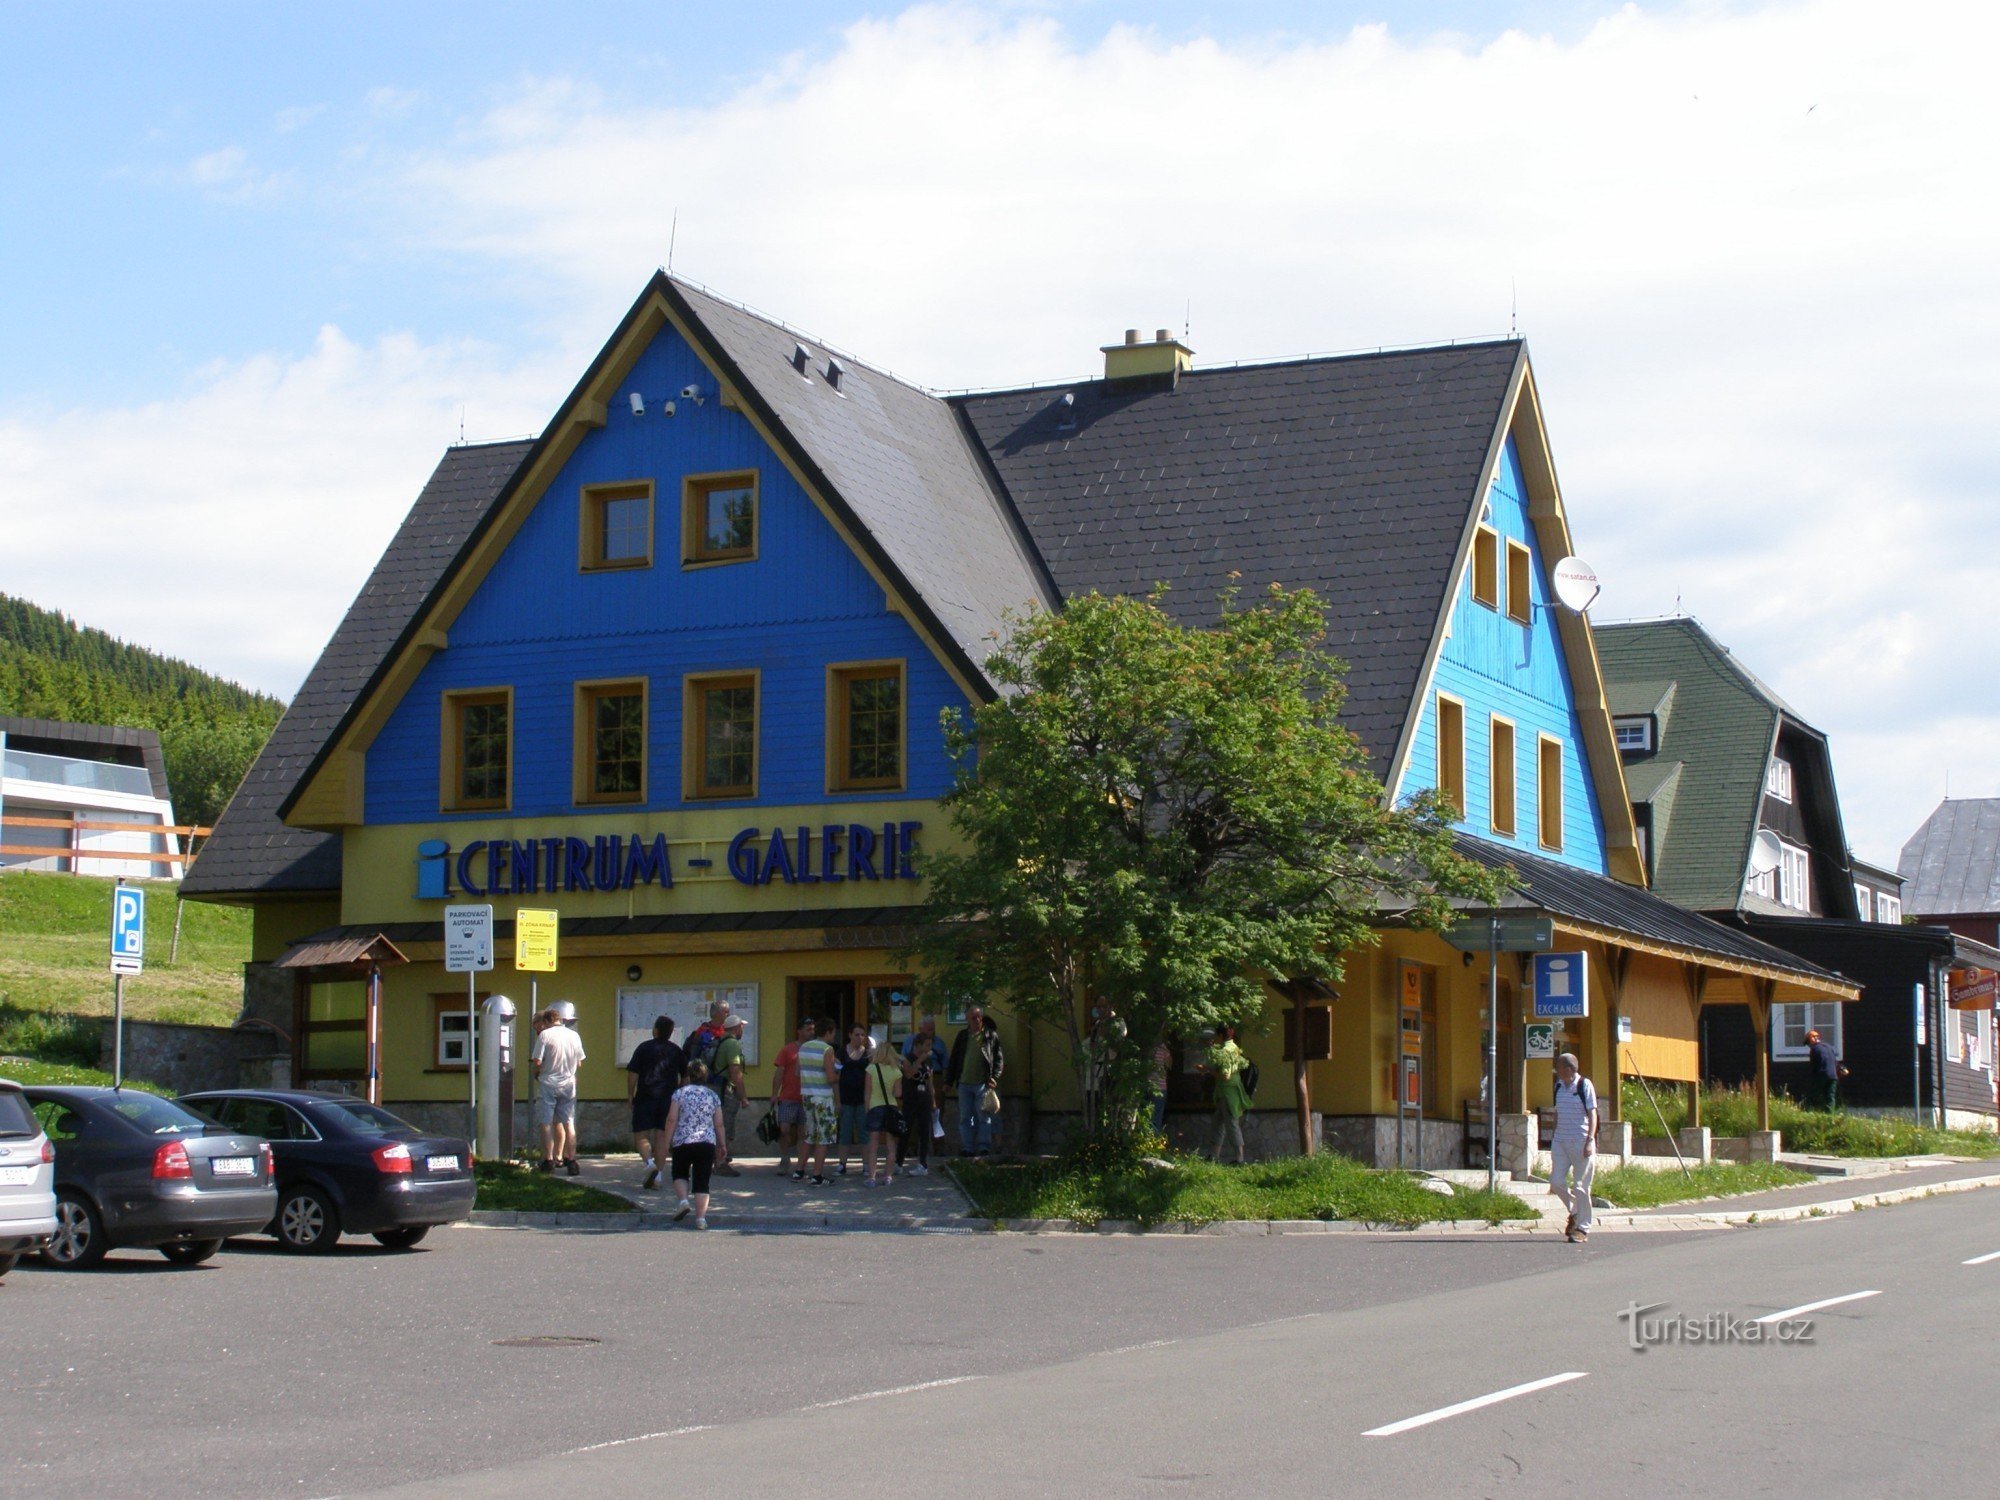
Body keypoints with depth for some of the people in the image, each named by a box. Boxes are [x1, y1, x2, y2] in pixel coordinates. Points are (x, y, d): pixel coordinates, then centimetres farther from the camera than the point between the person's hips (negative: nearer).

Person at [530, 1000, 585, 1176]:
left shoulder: (545, 1035, -8)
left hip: (548, 1084, -4)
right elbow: (579, 1063, 10)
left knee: (546, 1123, 2)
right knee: (568, 1123, 7)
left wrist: (536, 1073, 9)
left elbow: (537, 1062, -12)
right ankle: (570, 1159, 4)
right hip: (568, 1084, 4)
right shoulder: (574, 1036, 5)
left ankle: (548, 1160, 0)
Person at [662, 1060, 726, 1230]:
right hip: (707, 1143, 1)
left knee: (680, 1173, 20)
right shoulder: (713, 1096, 9)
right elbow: (719, 1124, 9)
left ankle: (683, 1199, -4)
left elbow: (672, 1119, -4)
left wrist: (667, 1142, 1)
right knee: (702, 1182, 2)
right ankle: (701, 1217, -8)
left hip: (682, 1142, -1)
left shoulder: (680, 1093, 2)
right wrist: (723, 1144, 19)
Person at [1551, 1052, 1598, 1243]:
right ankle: (1574, 1211, 23)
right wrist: (1555, 1139, 20)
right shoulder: (1559, 1086, 11)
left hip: (1581, 1141, -6)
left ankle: (1582, 1228, 5)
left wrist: (1590, 1140, -18)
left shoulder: (1585, 1086, -6)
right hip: (1560, 1141, 6)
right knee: (1556, 1181, -3)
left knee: (1580, 1186, -4)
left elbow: (1592, 1114, -9)